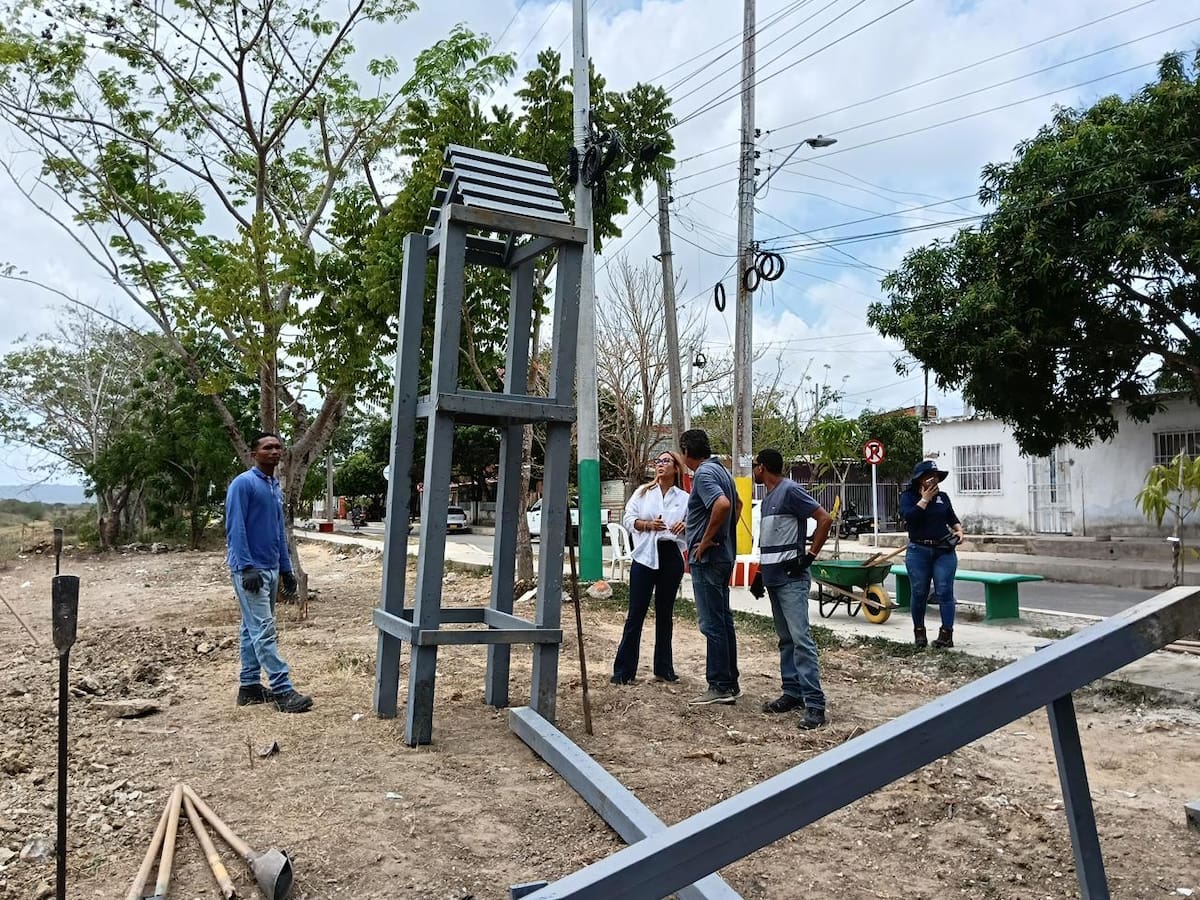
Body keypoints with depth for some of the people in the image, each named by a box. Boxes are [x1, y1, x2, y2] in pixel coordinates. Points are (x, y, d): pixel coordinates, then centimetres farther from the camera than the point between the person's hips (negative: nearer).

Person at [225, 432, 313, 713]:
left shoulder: (276, 488, 15)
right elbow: (235, 528, -17)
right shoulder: (243, 483, -11)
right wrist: (247, 567, -22)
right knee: (264, 631, -8)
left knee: (254, 630, 12)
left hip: (271, 569, 9)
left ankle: (249, 686, 19)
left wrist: (286, 569, 17)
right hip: (250, 570, -9)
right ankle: (282, 691, -8)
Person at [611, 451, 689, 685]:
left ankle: (663, 669, 21)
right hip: (645, 557, -1)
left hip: (672, 558, 1)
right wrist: (648, 524, -14)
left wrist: (686, 526, -14)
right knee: (636, 613, -3)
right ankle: (623, 670, 2)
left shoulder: (684, 498, 7)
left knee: (665, 614, 11)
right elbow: (627, 519, 3)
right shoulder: (643, 492, 7)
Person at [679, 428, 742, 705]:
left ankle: (720, 686, 3)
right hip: (724, 555, 10)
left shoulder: (704, 473, -16)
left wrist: (705, 541, -22)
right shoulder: (721, 469, 14)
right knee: (723, 620, 13)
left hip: (707, 558, -10)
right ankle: (730, 683, 20)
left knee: (713, 623, -3)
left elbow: (723, 505, -32)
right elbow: (737, 503, 28)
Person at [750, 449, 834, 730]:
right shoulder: (767, 498, 16)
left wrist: (810, 555, -14)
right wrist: (760, 574, 18)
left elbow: (826, 519, -15)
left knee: (800, 638, -13)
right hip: (774, 578, 9)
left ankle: (814, 703, -13)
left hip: (791, 578, -9)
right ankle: (792, 693, 17)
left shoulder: (791, 491, -10)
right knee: (785, 639, 11)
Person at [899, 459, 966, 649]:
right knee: (919, 593, 4)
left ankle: (947, 633, -2)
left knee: (945, 592, -4)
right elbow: (909, 516, -17)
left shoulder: (942, 497, 13)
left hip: (944, 551, 2)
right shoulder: (908, 496, 1)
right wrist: (925, 499, -11)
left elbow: (953, 518, 24)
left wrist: (959, 530, 5)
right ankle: (919, 632, 19)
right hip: (918, 551, -2)